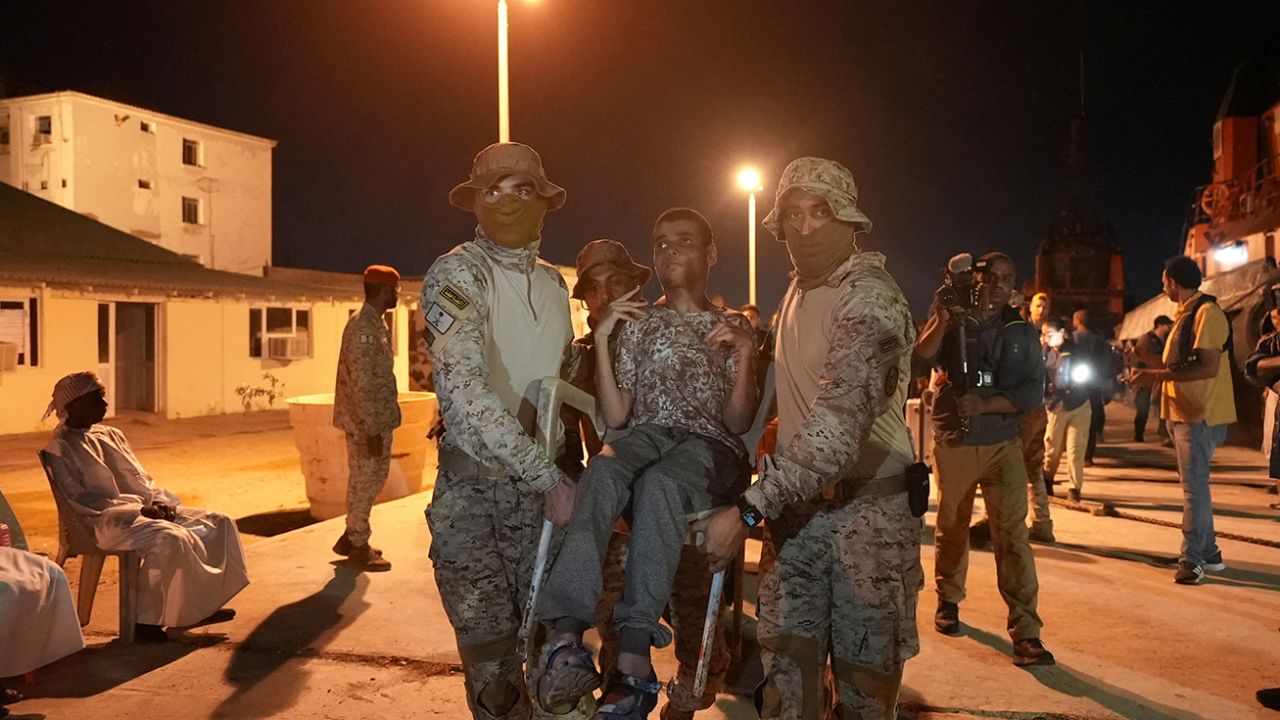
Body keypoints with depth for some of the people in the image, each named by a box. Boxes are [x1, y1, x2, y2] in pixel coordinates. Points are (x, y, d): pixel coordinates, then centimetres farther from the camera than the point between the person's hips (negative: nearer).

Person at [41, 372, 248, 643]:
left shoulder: (111, 435, 19)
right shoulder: (61, 448, -5)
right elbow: (78, 500, -14)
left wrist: (159, 501, -2)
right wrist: (137, 509, -20)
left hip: (145, 511, 9)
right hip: (108, 522, -8)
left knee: (219, 523, -5)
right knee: (170, 539, -35)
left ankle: (201, 604, -1)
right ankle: (146, 618, -21)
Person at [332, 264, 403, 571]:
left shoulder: (374, 323, 12)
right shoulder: (363, 328, -20)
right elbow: (361, 385, -23)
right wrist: (372, 429, -22)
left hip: (378, 419, 10)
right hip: (366, 422, -10)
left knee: (373, 478, 17)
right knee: (365, 481, 1)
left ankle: (351, 537, 28)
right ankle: (358, 546, 14)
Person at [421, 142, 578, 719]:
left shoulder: (553, 283, 9)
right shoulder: (455, 275, -10)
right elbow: (464, 393, -22)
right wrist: (546, 478, -25)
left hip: (547, 482, 4)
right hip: (475, 484, -4)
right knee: (491, 651, 3)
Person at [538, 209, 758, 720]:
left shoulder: (733, 327, 16)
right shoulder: (639, 324, 19)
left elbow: (738, 423, 6)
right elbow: (615, 417, 8)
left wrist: (743, 353, -9)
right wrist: (601, 339, -1)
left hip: (709, 447, -1)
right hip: (646, 435, 2)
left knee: (657, 484, -38)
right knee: (602, 471, -36)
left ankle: (634, 656, -46)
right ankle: (568, 632, -48)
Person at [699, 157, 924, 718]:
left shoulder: (869, 297, -18)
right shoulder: (799, 288, 10)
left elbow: (839, 425, -30)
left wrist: (748, 511, -34)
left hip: (866, 507, -6)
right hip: (796, 505, 7)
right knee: (785, 672, 7)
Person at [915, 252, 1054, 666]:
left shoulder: (1022, 332, 4)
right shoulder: (952, 322, 2)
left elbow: (1034, 392, -4)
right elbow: (923, 356, -16)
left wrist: (983, 405, -16)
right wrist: (941, 319, -29)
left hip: (1003, 444, 0)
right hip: (953, 442, 0)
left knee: (1012, 534, -9)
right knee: (951, 527, 14)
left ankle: (1025, 633, -9)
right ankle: (948, 600, 35)